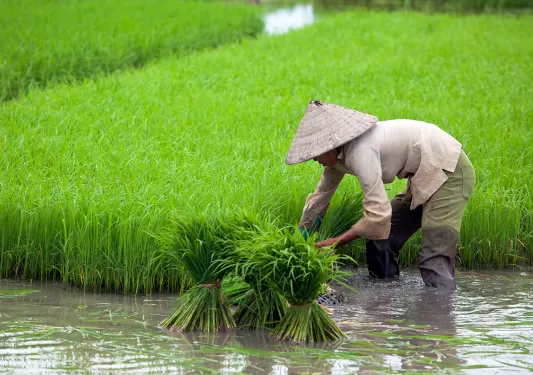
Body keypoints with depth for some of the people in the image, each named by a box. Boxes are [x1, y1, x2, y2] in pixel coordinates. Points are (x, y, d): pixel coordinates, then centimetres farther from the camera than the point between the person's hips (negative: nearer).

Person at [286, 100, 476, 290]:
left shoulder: (360, 151, -26)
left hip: (450, 173, -10)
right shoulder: (339, 153, 4)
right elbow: (320, 195, 19)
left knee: (434, 259, -19)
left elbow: (378, 215, -28)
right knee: (380, 238, 10)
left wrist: (335, 242, -17)